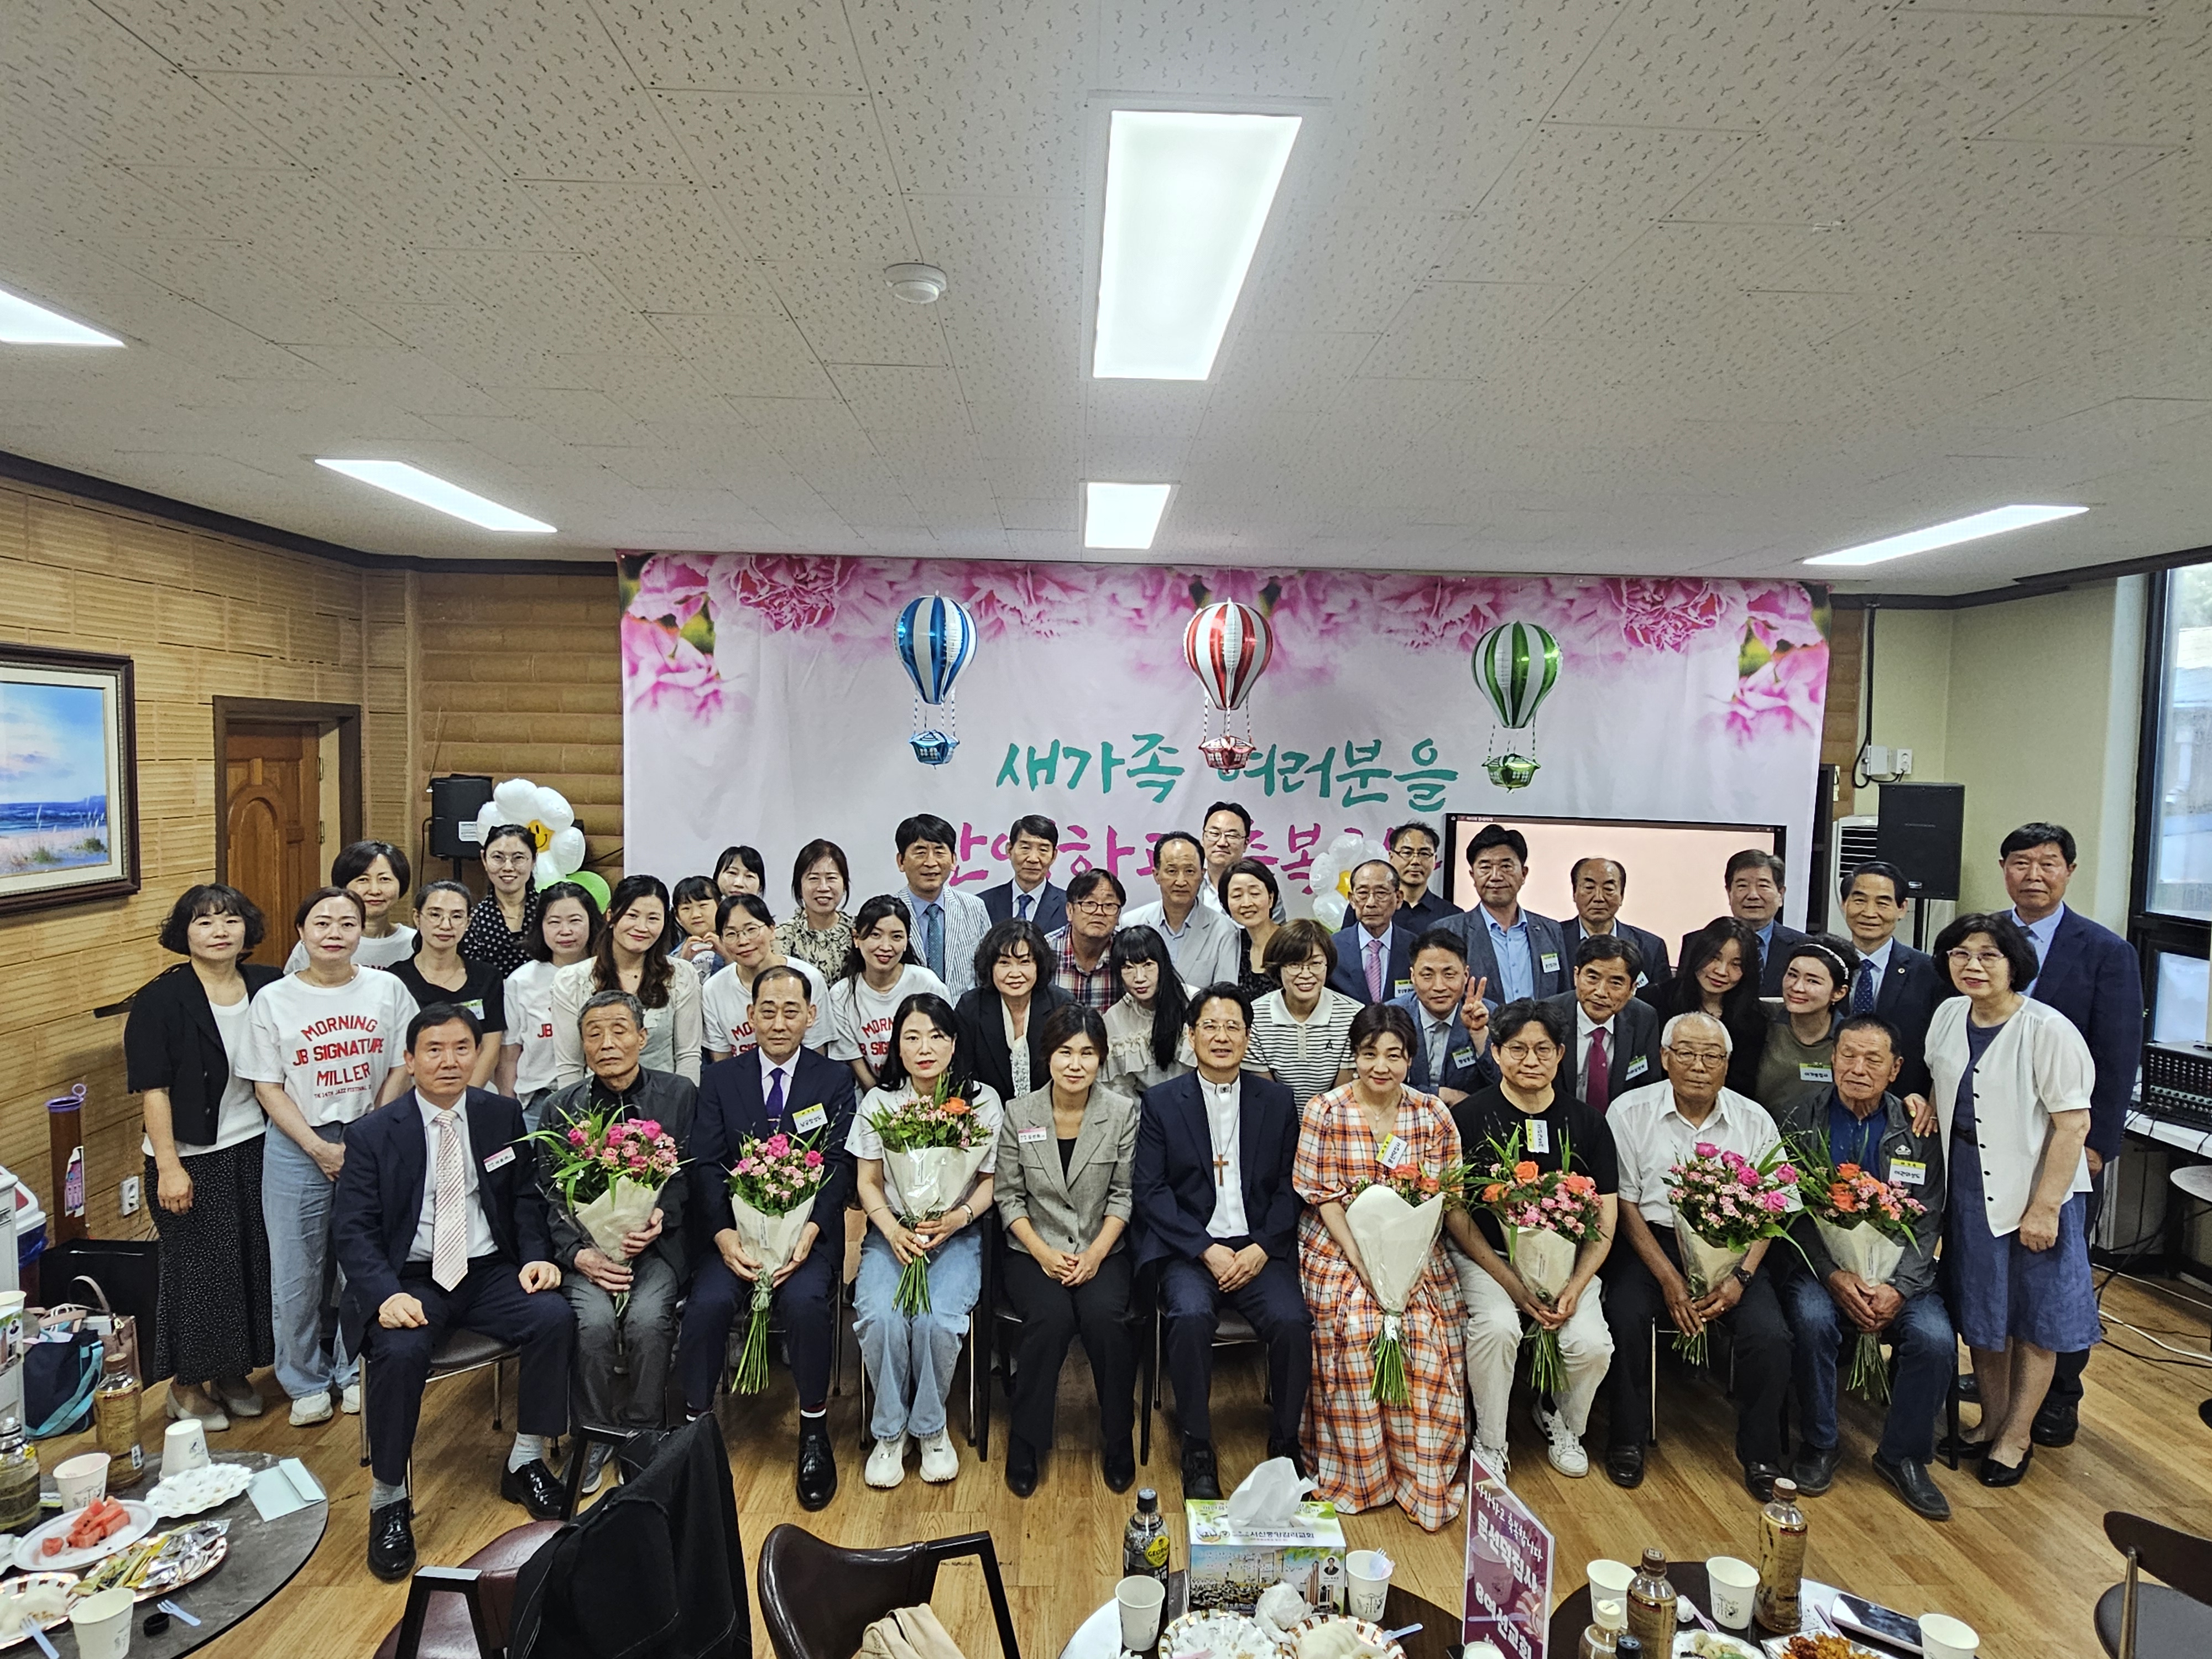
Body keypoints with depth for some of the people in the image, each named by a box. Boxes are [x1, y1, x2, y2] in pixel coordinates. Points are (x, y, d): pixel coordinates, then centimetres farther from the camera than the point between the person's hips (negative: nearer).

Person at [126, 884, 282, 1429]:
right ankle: (187, 1384, 24)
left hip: (255, 1149, 4)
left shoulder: (268, 987, 0)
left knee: (254, 1262, 11)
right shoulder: (161, 1000, -12)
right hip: (192, 1158, -4)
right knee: (197, 1268, 5)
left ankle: (235, 1373, 29)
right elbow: (152, 1089, -13)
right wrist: (168, 1168, -16)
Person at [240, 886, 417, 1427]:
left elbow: (402, 1068, 2)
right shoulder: (273, 1001, -1)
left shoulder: (388, 990, 0)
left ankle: (355, 1373, 27)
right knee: (295, 1276, 6)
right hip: (297, 1149, 0)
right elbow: (268, 1086, -1)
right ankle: (306, 1383, 25)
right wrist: (320, 1148, -10)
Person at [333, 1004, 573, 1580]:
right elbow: (352, 1228, -7)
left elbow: (527, 1198, 11)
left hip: (489, 1272, 2)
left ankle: (525, 1463, -4)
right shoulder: (373, 1134, -2)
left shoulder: (503, 1116, 6)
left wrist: (537, 1256, -8)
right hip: (411, 1280, -2)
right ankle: (388, 1500, -9)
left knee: (555, 1317, -23)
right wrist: (386, 1294, -24)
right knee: (399, 1352, -32)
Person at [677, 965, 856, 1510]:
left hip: (806, 1230, -1)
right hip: (734, 1228, 1)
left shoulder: (835, 1080, 7)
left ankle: (814, 1429, -7)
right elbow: (706, 1165, 2)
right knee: (707, 1303, -26)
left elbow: (837, 1166, -2)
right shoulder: (720, 1079, 10)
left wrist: (809, 1231, -19)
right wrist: (724, 1234, -15)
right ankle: (695, 1422, -4)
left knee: (805, 1301, -29)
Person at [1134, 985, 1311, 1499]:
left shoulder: (1277, 1101, 10)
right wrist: (1207, 1250, -13)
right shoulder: (1162, 1102, 5)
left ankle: (1284, 1444, 0)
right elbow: (1152, 1192, -2)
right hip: (1186, 1249, -1)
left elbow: (1289, 1188, 7)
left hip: (1259, 1249, 2)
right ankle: (1197, 1450, -11)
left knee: (1293, 1320, -25)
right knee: (1190, 1315, -30)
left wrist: (1261, 1249, -9)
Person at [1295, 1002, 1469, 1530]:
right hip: (1340, 1249, -1)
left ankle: (1420, 1477, -5)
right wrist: (1360, 1259, -16)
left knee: (1424, 1332, -21)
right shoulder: (1326, 1112, -3)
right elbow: (1323, 1196, -5)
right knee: (1355, 1329, -24)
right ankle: (1360, 1473, -6)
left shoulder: (1433, 1114, 3)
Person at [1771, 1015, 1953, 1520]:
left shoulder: (1919, 1130, 4)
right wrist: (1834, 1276, -18)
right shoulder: (1798, 1121, 0)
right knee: (1812, 1320, -30)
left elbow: (1927, 1222, -1)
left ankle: (1903, 1455, 2)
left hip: (1897, 1269, 2)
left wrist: (1898, 1288, -16)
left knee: (1936, 1339, -24)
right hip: (1820, 1263, -1)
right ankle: (1818, 1446, -5)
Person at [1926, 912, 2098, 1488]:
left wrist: (2044, 1208, -19)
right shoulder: (1949, 1016, 1)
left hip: (2035, 1195, -5)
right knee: (1980, 1315, 15)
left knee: (2035, 1322, 10)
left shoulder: (2048, 1030, -18)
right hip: (1969, 1189, 5)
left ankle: (2017, 1437, 24)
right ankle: (1992, 1423, 32)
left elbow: (2074, 1124, -18)